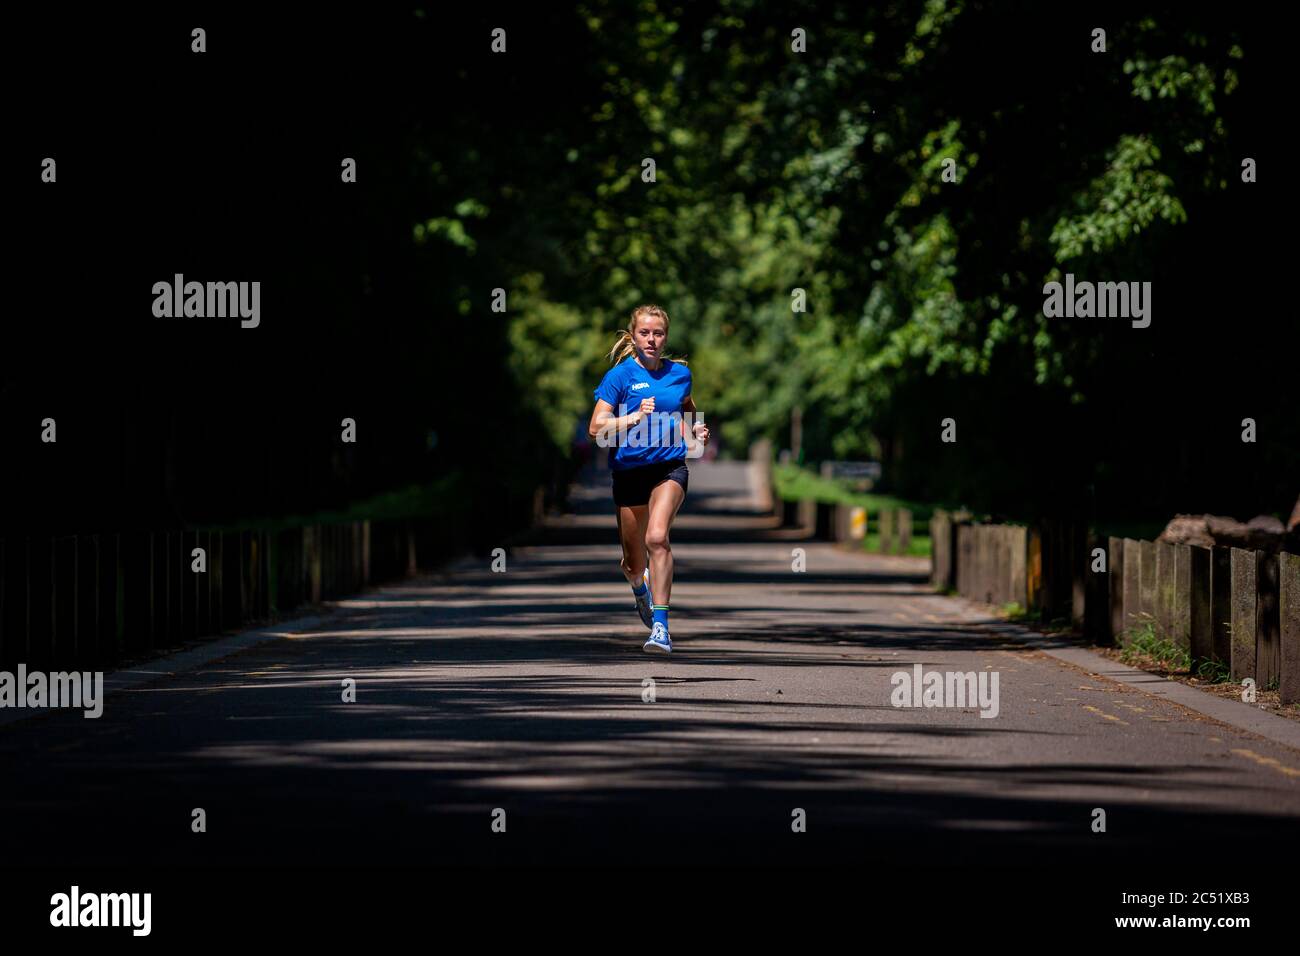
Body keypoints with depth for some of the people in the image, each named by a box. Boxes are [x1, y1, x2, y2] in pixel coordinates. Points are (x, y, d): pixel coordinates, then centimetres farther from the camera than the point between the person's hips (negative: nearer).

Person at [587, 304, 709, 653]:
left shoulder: (679, 373, 5)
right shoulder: (619, 375, -5)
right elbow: (596, 428, -11)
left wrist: (695, 432, 9)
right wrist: (634, 418, -23)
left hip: (670, 467, 0)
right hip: (628, 470, 0)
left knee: (657, 537, -26)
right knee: (634, 562, 10)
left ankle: (660, 626, -27)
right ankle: (640, 587, 50)